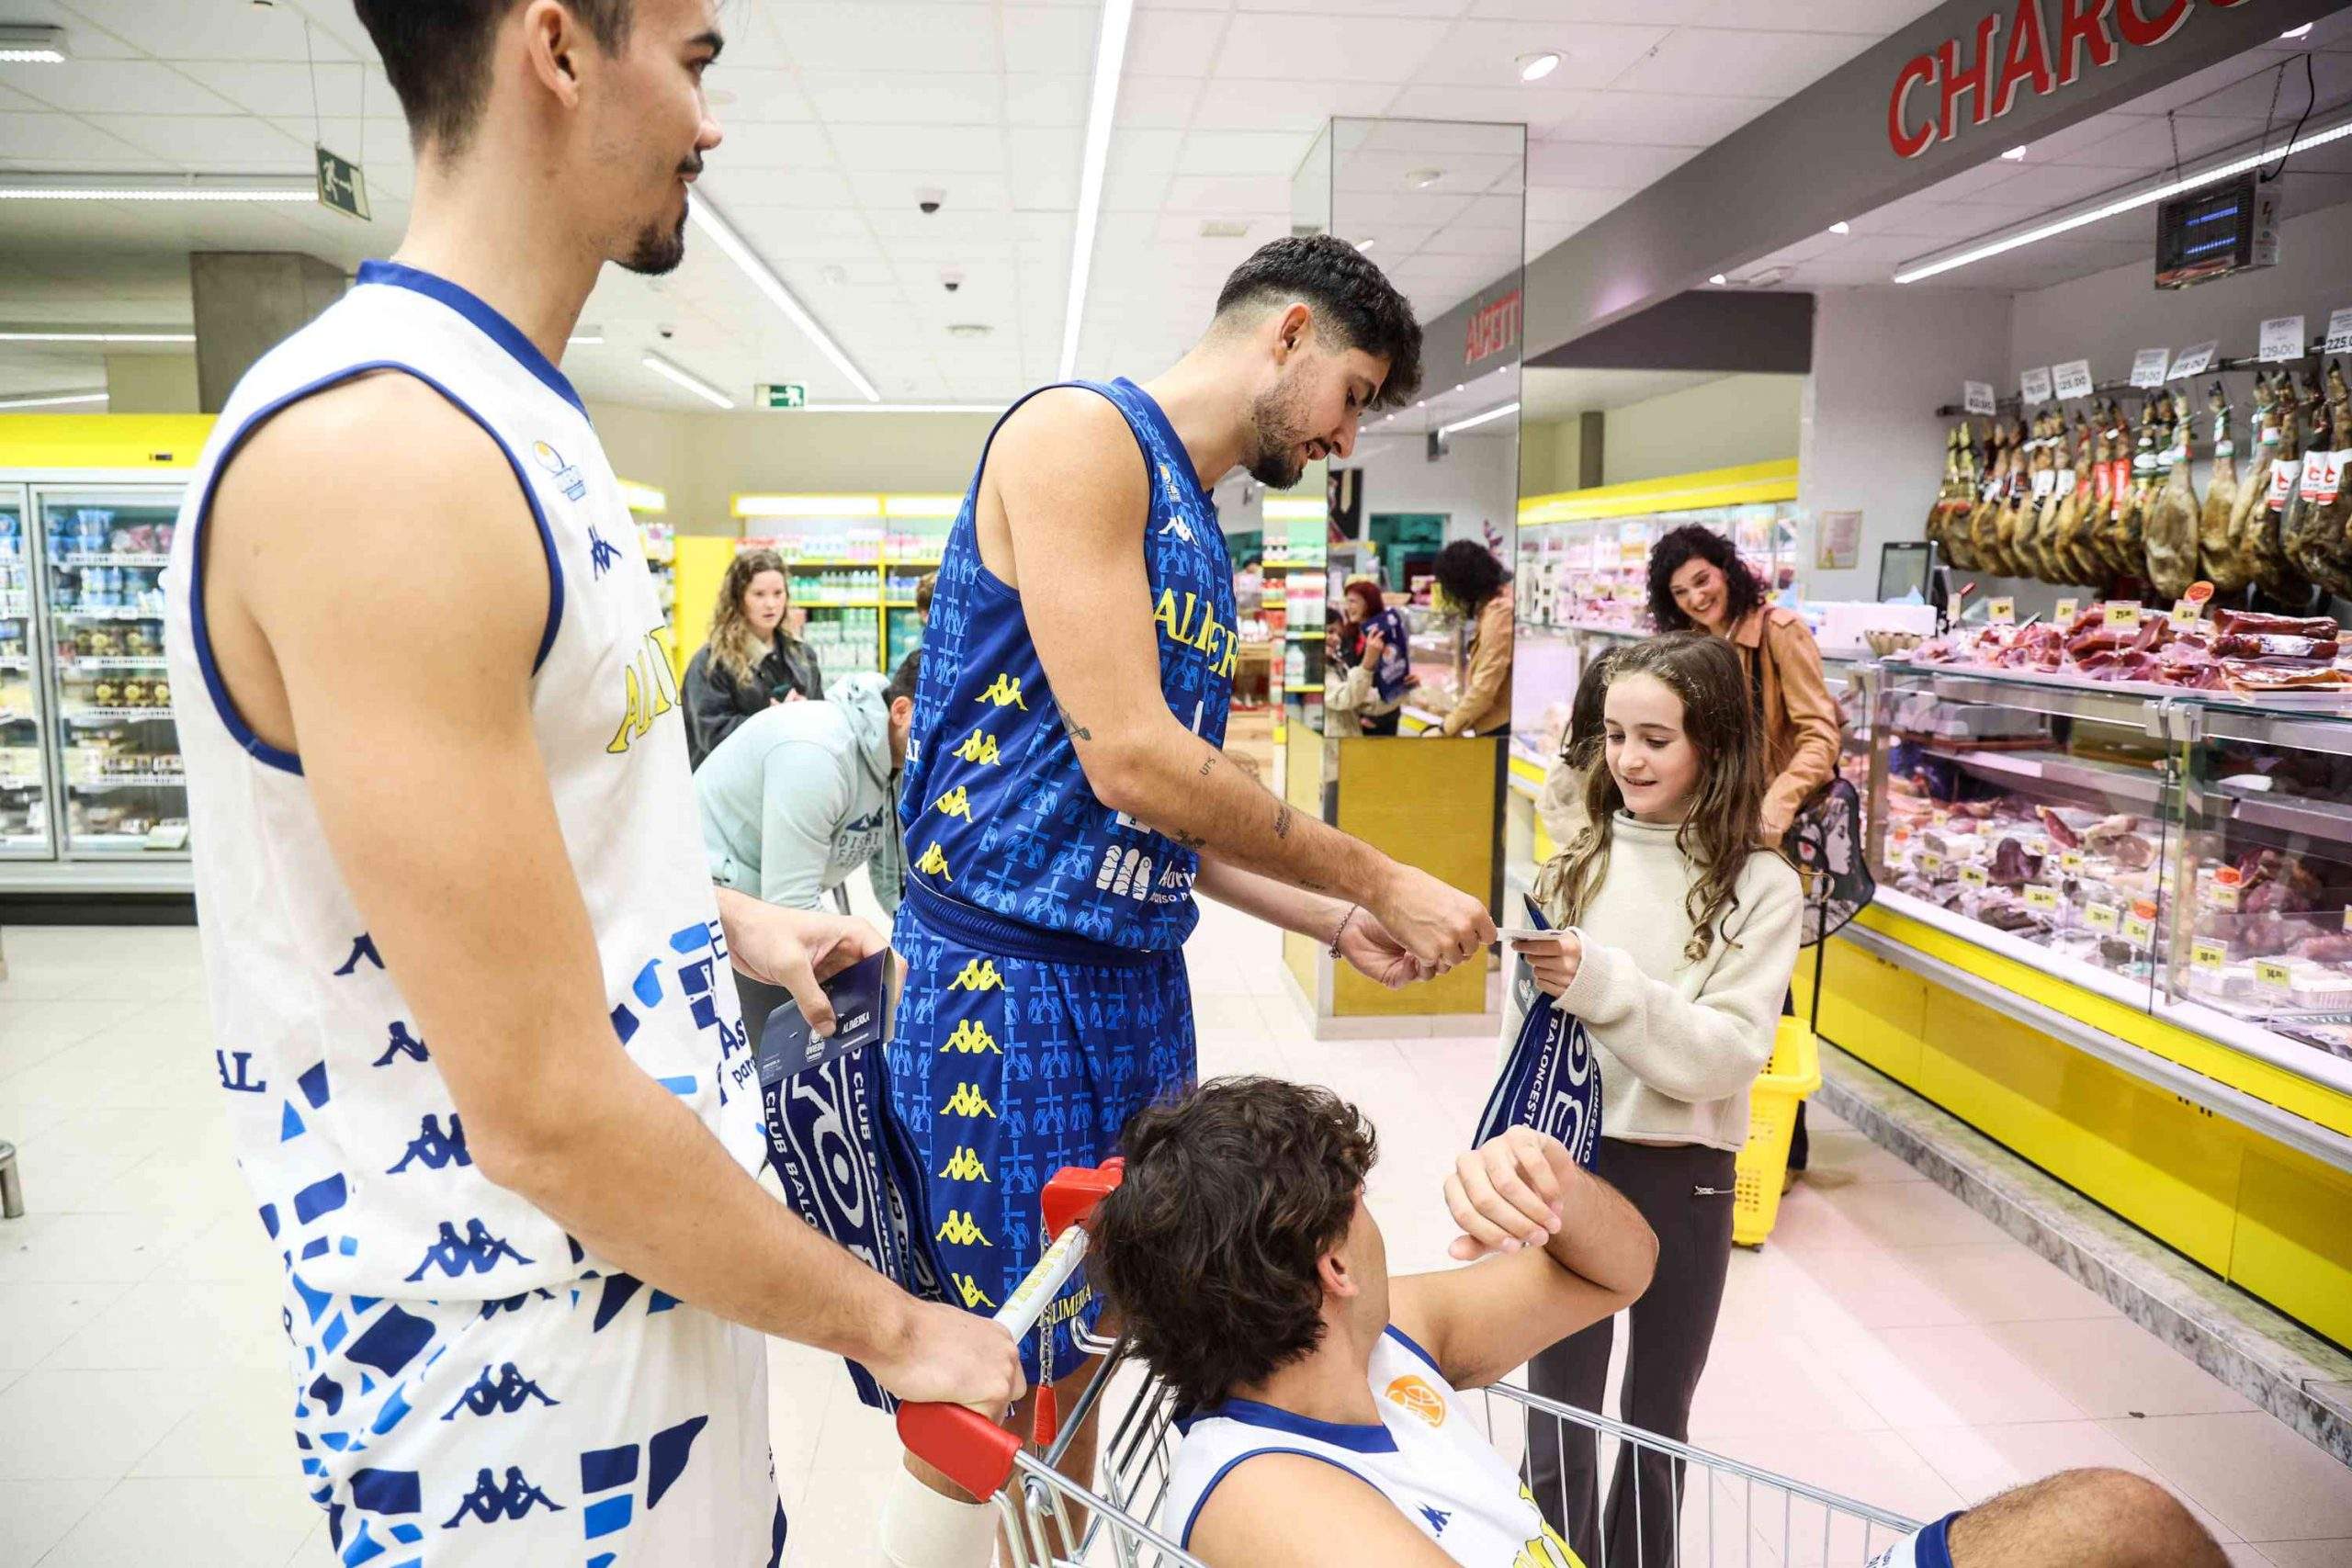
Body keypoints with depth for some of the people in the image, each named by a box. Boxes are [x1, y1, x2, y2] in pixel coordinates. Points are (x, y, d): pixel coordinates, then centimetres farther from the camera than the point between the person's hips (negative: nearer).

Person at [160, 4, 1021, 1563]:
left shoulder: (517, 426, 6)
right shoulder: (375, 449, -25)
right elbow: (545, 1114, -26)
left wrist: (728, 921, 12)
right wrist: (889, 1325, -14)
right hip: (518, 1372, -8)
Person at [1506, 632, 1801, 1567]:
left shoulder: (1759, 887, -7)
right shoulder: (1577, 865, 0)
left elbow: (1728, 1056, -15)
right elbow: (1522, 1035, 4)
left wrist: (1603, 983, -28)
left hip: (1682, 1176, -1)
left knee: (1657, 1427, 17)